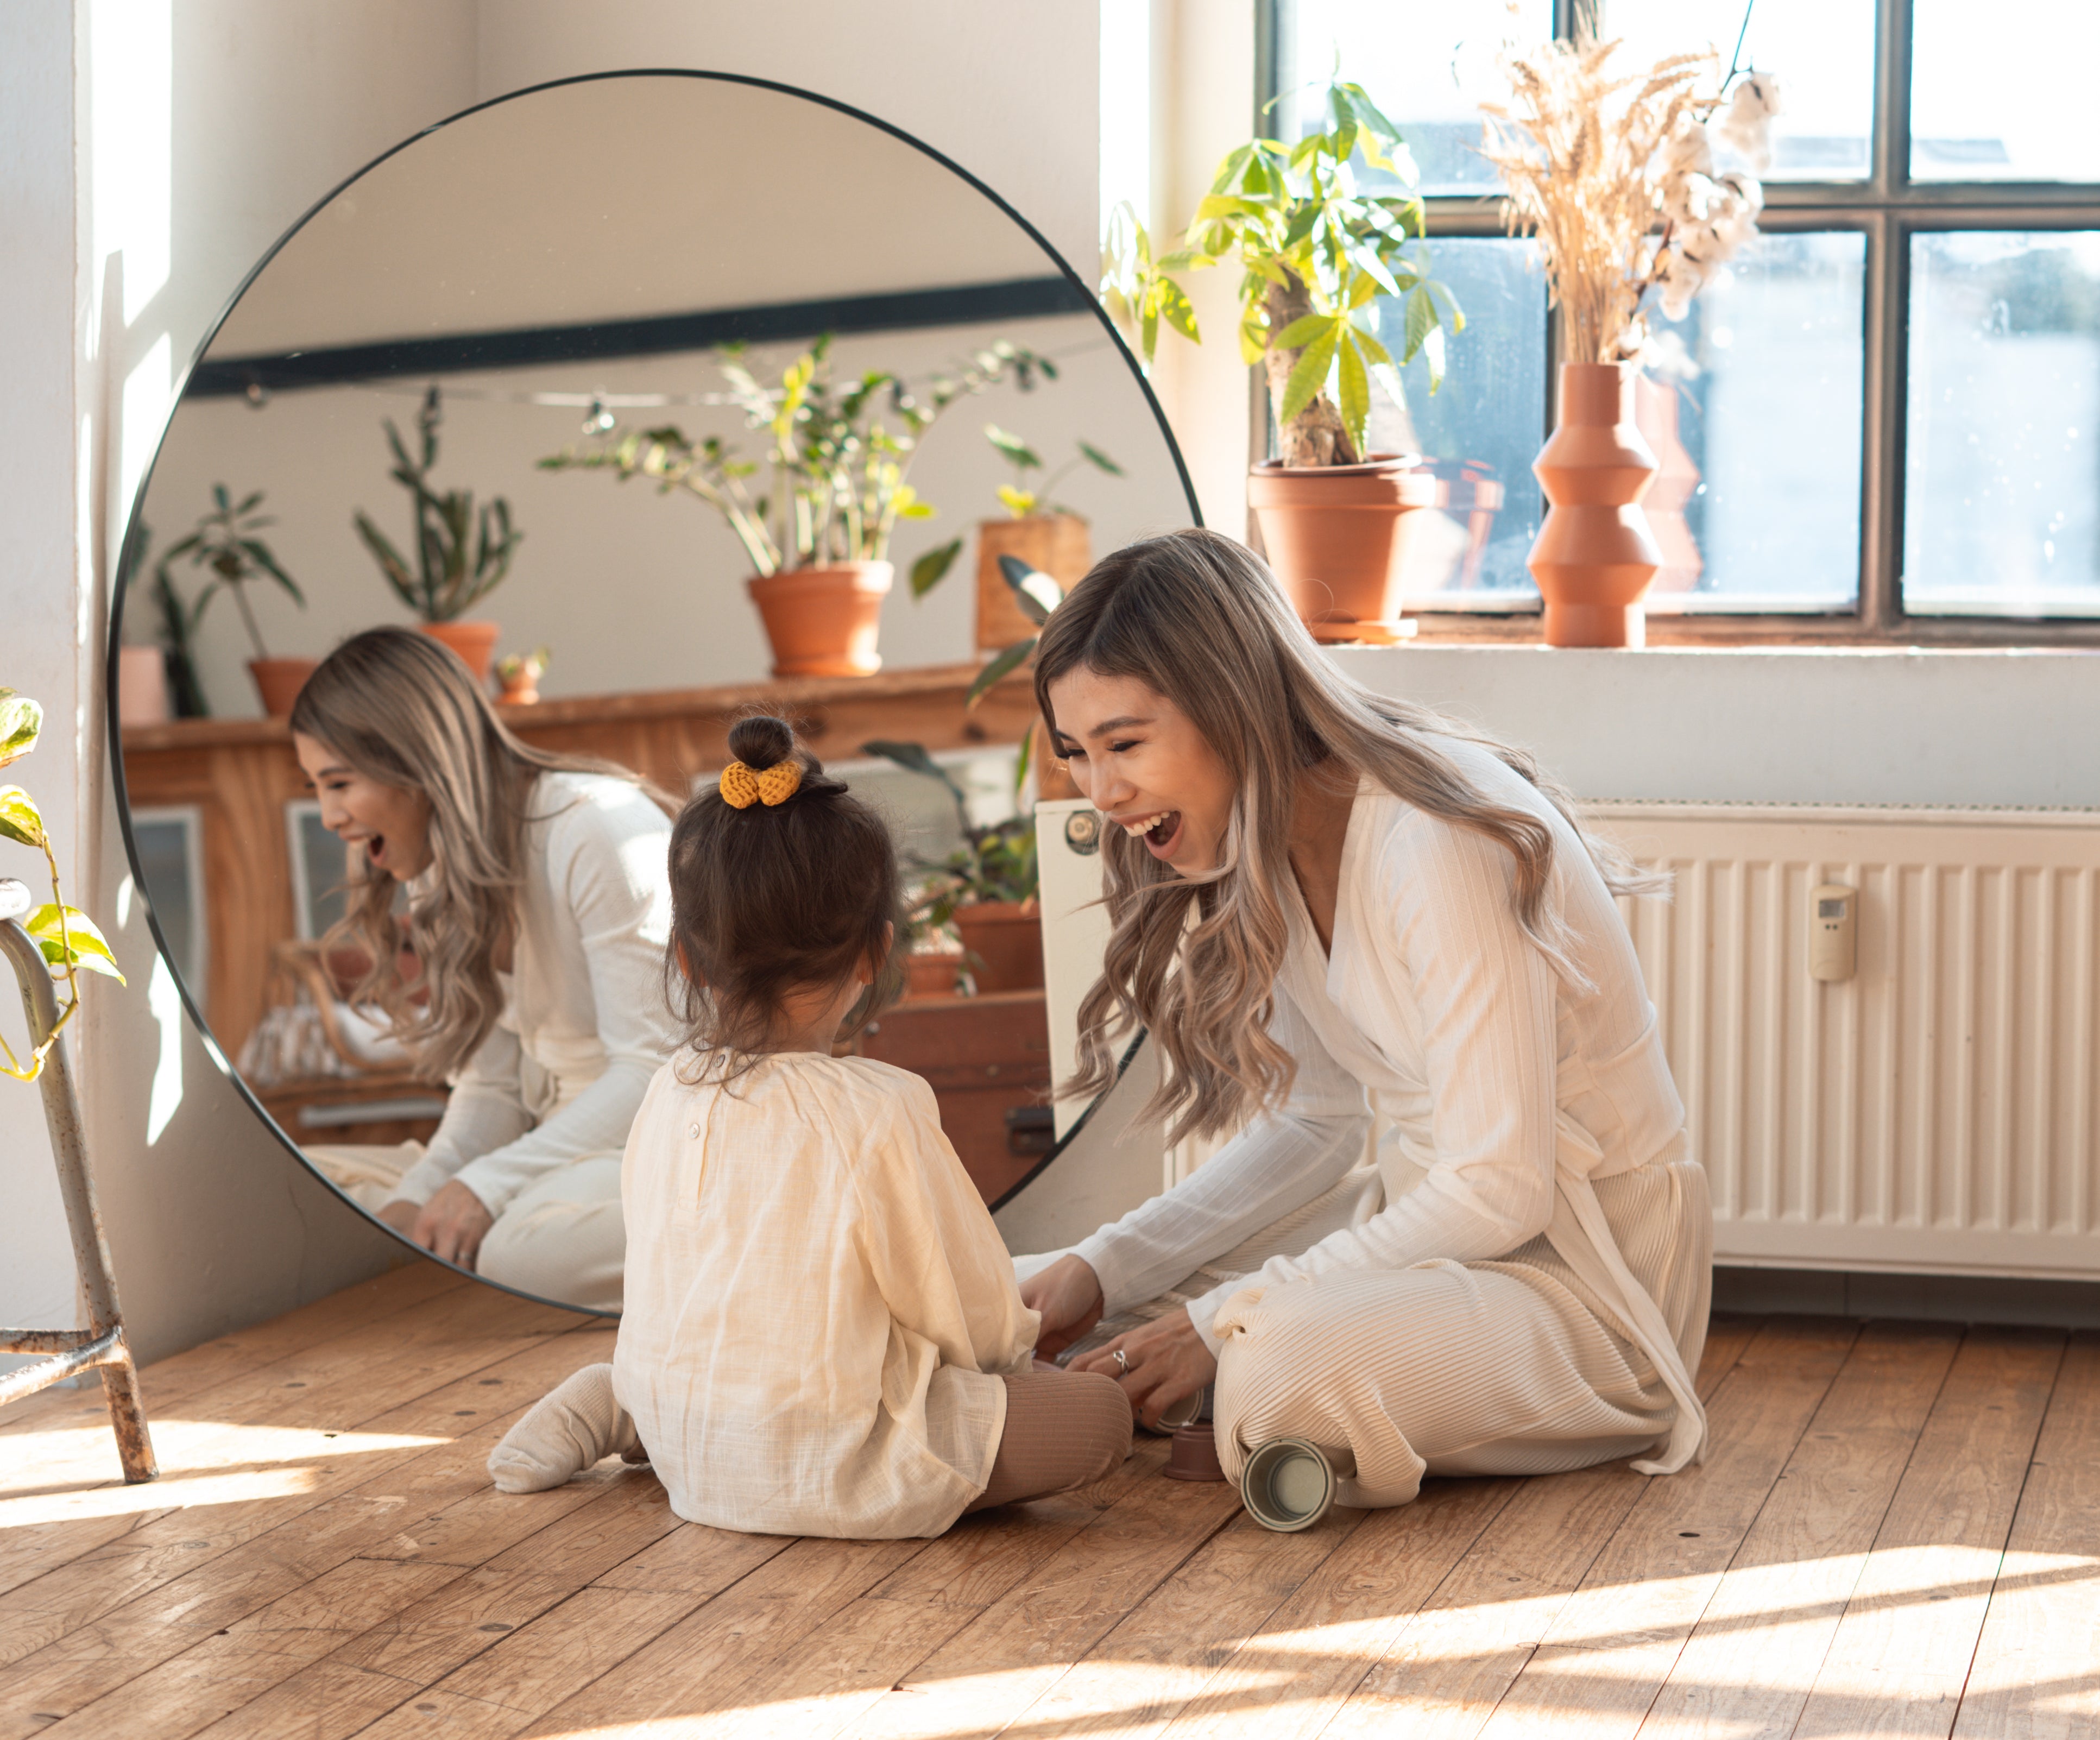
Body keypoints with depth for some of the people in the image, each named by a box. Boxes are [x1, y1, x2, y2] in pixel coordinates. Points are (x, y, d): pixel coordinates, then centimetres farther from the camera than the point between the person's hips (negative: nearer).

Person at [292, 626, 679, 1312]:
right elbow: (493, 1086, 7)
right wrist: (413, 1201, -12)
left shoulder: (600, 832, -19)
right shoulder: (439, 867, 7)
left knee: (528, 1248, -39)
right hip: (561, 1145, 8)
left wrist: (487, 1184, -28)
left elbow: (655, 1069, -21)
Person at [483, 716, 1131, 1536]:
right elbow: (974, 1314, -8)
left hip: (686, 1452, 7)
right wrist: (1013, 1346, 15)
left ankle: (602, 1404, 17)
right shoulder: (879, 1113, -20)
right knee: (1100, 1409, 0)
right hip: (829, 1477, -7)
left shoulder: (667, 1098, -1)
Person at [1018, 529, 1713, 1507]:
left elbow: (1500, 1190, -24)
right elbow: (1311, 1126, 10)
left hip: (1582, 1275, -8)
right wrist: (1103, 1270, -4)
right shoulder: (1265, 848, 2)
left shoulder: (1439, 845, -25)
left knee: (1287, 1369, -36)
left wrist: (1222, 1324, -22)